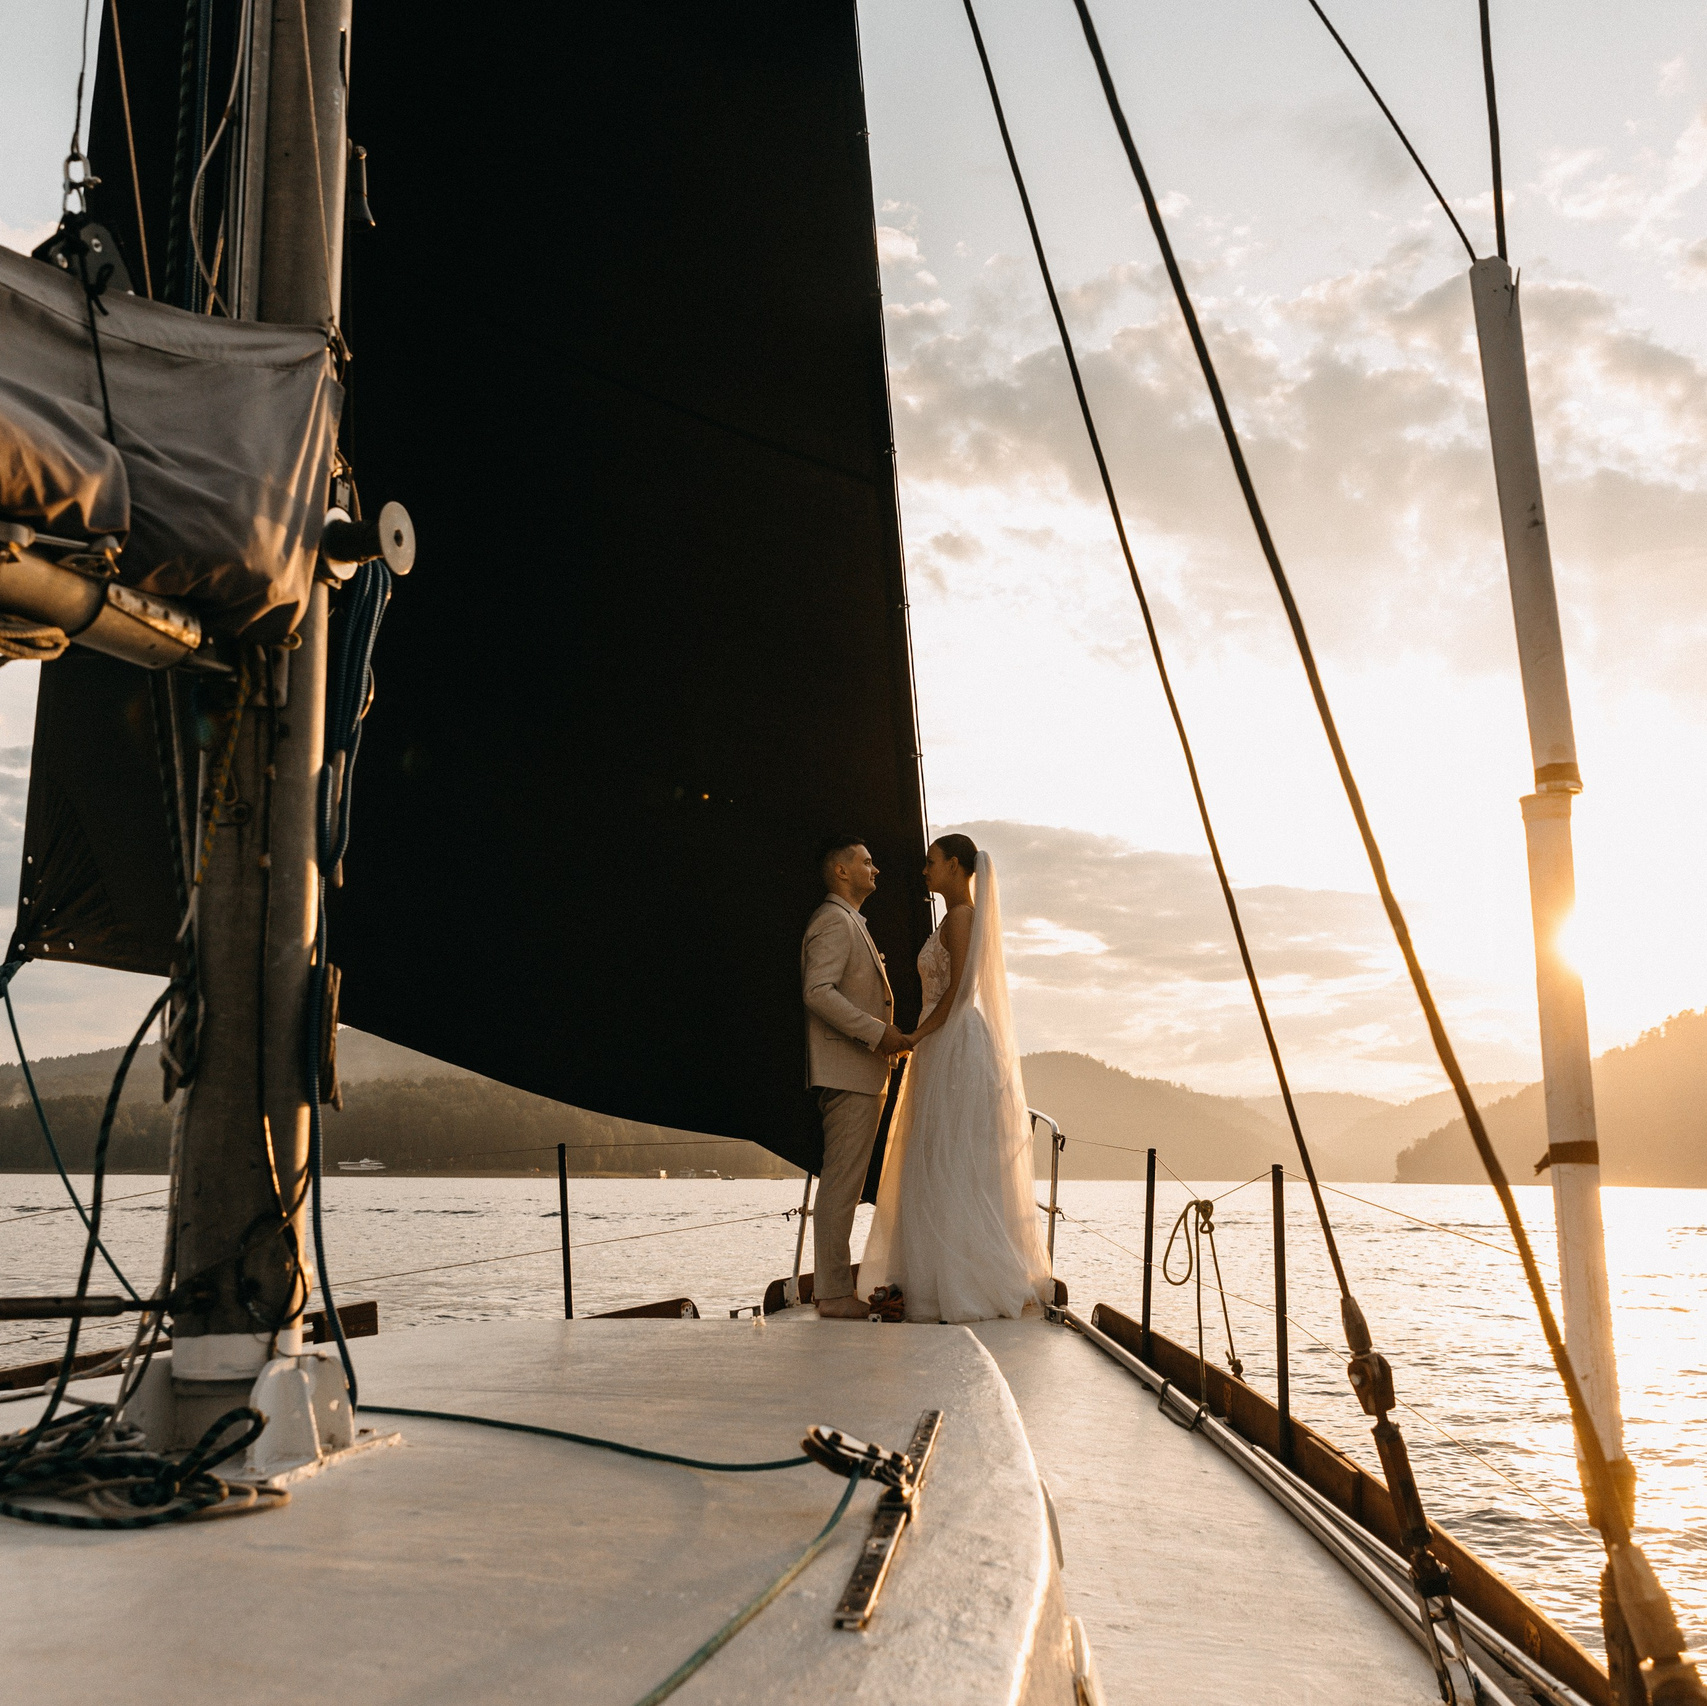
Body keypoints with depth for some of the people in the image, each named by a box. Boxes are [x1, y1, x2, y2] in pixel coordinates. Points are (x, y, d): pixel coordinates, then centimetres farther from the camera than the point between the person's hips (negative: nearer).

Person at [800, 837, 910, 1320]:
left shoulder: (851, 923, 24)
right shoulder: (834, 921, -10)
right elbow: (819, 991, -22)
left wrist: (882, 1039, 18)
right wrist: (877, 1032, -21)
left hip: (861, 1075, 11)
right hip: (848, 1073, -11)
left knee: (844, 1183, 11)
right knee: (841, 1183, -8)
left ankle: (836, 1286, 16)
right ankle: (833, 1293, -5)